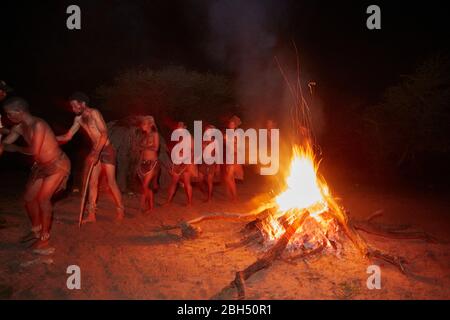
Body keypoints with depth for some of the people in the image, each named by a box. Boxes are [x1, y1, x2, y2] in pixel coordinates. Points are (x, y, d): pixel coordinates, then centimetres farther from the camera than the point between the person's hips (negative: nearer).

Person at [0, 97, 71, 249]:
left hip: (57, 165, -9)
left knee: (43, 199, -14)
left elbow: (33, 151, -33)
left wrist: (14, 148, -16)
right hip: (41, 166, 9)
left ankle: (45, 236, 1)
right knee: (29, 198, 9)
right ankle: (36, 230, 29)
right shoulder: (19, 127, -3)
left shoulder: (38, 125, -29)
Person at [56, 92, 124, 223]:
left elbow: (104, 133, -23)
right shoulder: (78, 119, 6)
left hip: (106, 150, -8)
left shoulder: (94, 113, -17)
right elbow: (67, 137, 7)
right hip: (95, 151, 8)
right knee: (92, 182, 3)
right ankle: (91, 214, 6)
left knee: (111, 182, -6)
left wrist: (96, 153, -26)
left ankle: (120, 211, 5)